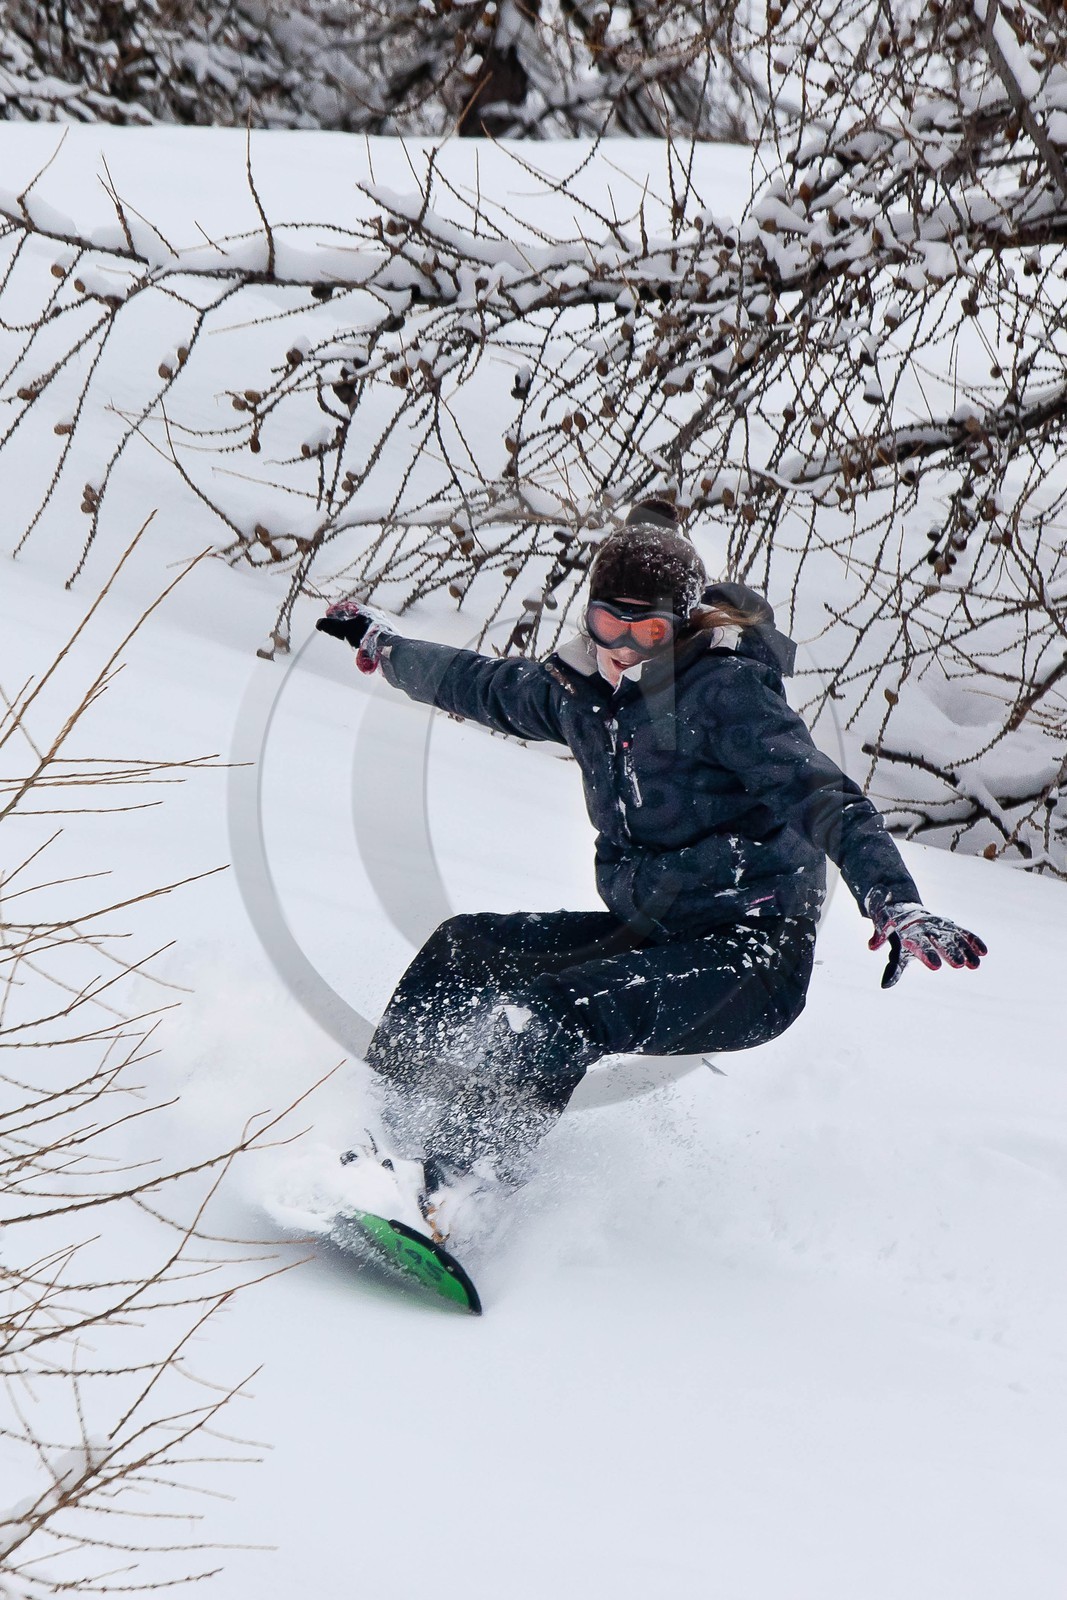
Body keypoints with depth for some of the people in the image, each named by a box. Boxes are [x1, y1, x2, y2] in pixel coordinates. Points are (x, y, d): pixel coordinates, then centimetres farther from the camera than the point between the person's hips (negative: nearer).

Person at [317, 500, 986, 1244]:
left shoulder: (726, 689, -14)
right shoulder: (584, 692, 8)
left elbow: (823, 797, -25)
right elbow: (487, 686, 28)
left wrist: (897, 905, -41)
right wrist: (379, 645, 43)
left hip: (749, 959, -8)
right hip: (647, 932, 8)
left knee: (558, 1009, -29)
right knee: (464, 951, -3)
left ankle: (432, 1184, -32)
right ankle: (383, 1125, -6)